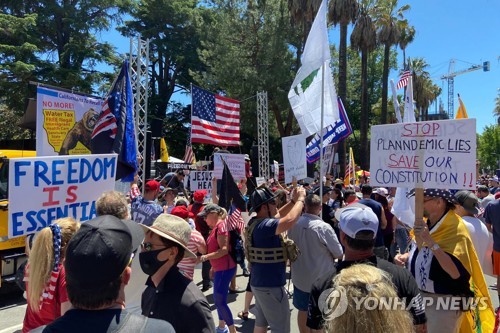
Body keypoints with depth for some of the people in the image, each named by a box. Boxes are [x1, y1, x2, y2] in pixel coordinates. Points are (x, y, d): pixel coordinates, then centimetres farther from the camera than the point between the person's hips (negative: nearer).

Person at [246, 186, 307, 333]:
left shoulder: (256, 222, 4)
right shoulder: (264, 225, -27)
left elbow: (278, 216, 17)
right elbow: (290, 221, -41)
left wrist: (293, 201, 3)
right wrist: (300, 199, -25)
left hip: (260, 282, 10)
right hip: (270, 285, -10)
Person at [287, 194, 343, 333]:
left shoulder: (294, 224, -10)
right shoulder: (324, 227, -23)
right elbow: (339, 254, -13)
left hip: (300, 277, 4)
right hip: (320, 279, -4)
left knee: (303, 310, 20)